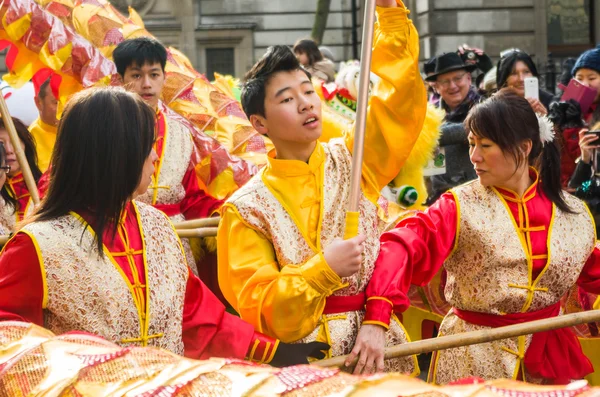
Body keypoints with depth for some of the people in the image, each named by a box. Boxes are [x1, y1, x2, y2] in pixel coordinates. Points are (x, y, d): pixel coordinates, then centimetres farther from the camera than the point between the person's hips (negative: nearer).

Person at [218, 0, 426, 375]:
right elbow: (257, 309, -10)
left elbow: (401, 94, 2)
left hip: (382, 347, 3)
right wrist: (323, 270, -23)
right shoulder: (248, 207, -5)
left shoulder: (352, 161, 4)